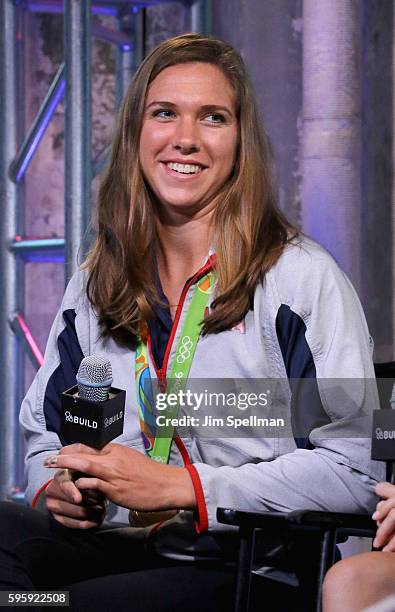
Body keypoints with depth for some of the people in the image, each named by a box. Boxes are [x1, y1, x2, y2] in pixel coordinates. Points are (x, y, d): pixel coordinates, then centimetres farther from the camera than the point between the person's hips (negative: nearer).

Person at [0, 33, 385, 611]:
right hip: (116, 553, 5)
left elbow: (355, 470, -9)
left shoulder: (303, 276, -3)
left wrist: (178, 486, -15)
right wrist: (56, 489, -2)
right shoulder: (93, 285, 15)